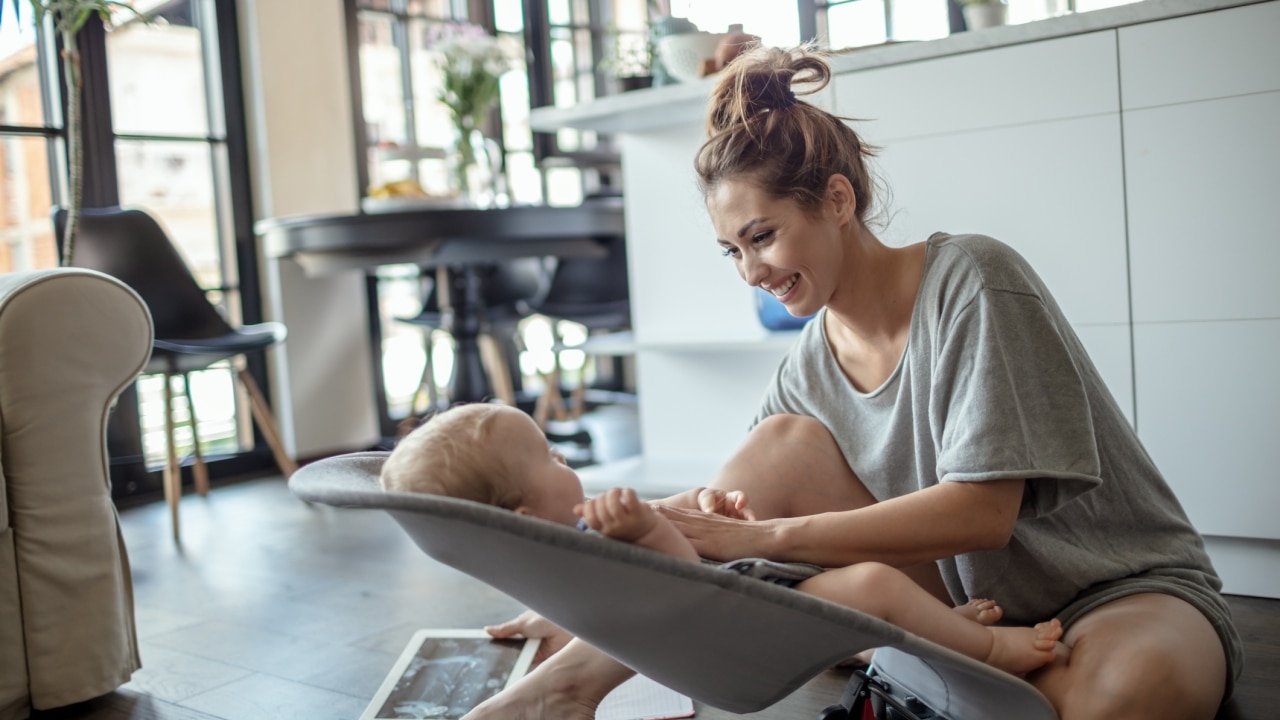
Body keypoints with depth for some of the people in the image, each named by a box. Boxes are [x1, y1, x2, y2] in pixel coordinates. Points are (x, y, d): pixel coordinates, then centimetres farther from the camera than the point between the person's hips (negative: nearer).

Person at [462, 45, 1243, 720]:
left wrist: (759, 537, -28)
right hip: (966, 597, 4)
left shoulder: (971, 278, -18)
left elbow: (982, 512, -25)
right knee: (788, 442, -15)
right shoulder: (811, 364, -1)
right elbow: (724, 524, 6)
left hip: (1125, 592, -4)